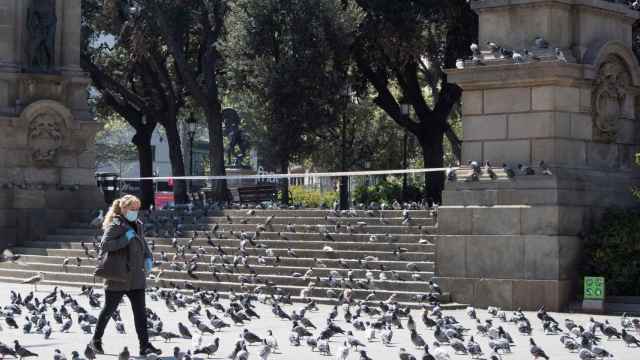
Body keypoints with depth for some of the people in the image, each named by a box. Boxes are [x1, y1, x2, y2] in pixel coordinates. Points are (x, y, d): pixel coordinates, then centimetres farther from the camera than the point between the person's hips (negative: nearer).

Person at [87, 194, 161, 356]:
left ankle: (145, 345, 2)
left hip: (136, 278, 6)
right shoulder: (115, 226, -13)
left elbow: (143, 244, 23)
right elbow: (104, 245, -24)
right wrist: (125, 239, -26)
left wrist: (148, 258, 6)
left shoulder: (138, 224, 10)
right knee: (109, 310, 8)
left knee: (140, 311, 1)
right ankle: (96, 340, 25)